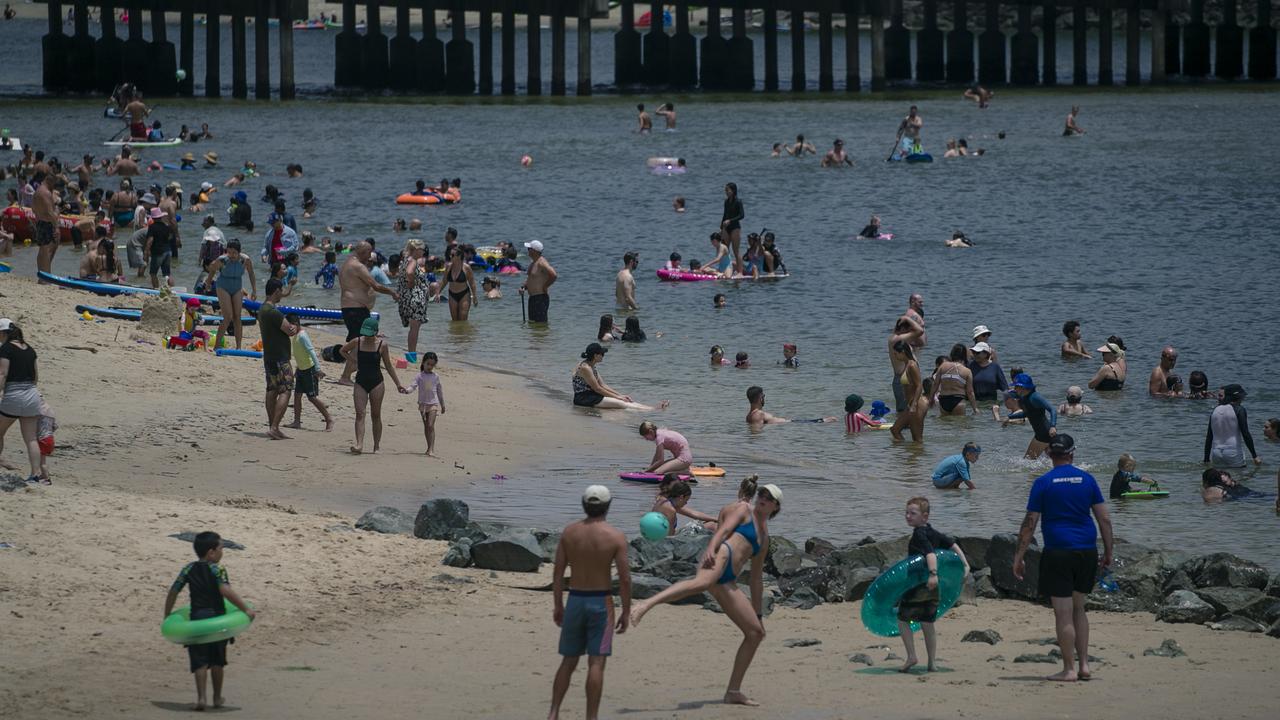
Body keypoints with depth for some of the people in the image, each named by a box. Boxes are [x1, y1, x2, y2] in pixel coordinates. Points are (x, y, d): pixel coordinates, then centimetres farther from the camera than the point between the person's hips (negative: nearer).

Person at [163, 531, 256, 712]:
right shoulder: (217, 570, -10)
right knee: (217, 661, 14)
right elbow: (226, 591, -25)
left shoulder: (189, 569, 3)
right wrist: (246, 609, -23)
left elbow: (173, 592, 4)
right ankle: (217, 697, 23)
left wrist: (167, 616, 14)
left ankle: (201, 696, -14)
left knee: (200, 661, 2)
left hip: (197, 619, 2)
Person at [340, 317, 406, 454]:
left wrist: (398, 384, 7)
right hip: (360, 382, 1)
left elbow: (388, 366, 5)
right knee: (360, 414, -10)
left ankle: (376, 446, 13)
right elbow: (343, 351, 17)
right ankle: (359, 445, -18)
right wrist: (353, 361, 4)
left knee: (375, 415, 5)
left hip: (376, 382, -1)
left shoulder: (382, 345, -5)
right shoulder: (357, 342, -3)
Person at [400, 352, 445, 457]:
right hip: (423, 404, 2)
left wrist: (442, 405, 18)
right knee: (426, 426, 11)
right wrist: (406, 390, -34)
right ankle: (430, 448, 22)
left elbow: (440, 391, 13)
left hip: (433, 404, -2)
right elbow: (413, 385, -11)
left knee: (431, 426, -14)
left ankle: (431, 450, -19)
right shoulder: (420, 376, 1)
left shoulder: (435, 377, 4)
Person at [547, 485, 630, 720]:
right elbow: (625, 578, -11)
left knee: (569, 661, 14)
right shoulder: (615, 536, -10)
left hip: (575, 600, 3)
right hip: (601, 603, -3)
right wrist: (626, 612, -2)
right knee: (596, 663, -2)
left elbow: (557, 573, 2)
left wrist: (558, 605, 12)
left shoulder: (569, 532, -1)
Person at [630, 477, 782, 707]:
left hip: (726, 583, 8)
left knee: (756, 632, 8)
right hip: (720, 554, -8)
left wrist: (758, 613, 37)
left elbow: (756, 578, 39)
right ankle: (646, 604, -64)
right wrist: (711, 548, -25)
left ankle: (733, 691, 14)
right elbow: (724, 529, -4)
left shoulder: (764, 535, 36)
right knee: (701, 583, -45)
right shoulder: (743, 509, 16)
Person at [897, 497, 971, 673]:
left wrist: (933, 573, -39)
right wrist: (965, 564, 19)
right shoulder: (933, 533, 11)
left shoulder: (919, 535, -14)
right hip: (933, 588, 8)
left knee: (902, 618, 0)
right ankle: (931, 663, 14)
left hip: (918, 584, -8)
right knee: (927, 623, 13)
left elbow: (930, 553, -28)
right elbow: (953, 545, 16)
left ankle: (911, 656, -6)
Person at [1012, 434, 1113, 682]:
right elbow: (1104, 519, 5)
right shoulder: (1087, 480, 5)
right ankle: (1084, 665, 14)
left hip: (1058, 552, -4)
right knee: (1078, 609, 17)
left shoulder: (1043, 483, -4)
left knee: (1063, 613, 0)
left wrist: (1019, 557, 1)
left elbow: (1029, 524, -4)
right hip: (1087, 551, 4)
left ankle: (1069, 669, 1)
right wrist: (1108, 552, 13)